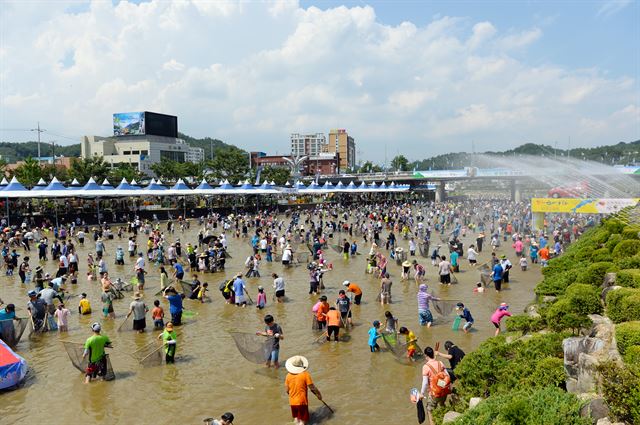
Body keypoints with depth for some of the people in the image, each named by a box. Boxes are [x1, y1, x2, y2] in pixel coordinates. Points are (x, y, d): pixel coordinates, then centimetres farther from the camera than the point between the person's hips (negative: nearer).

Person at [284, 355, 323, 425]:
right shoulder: (305, 374, -13)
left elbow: (287, 390, 2)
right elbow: (312, 387, -10)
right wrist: (318, 394, 6)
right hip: (302, 401, -3)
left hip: (292, 402, 4)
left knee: (296, 419, 24)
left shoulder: (288, 375, -4)